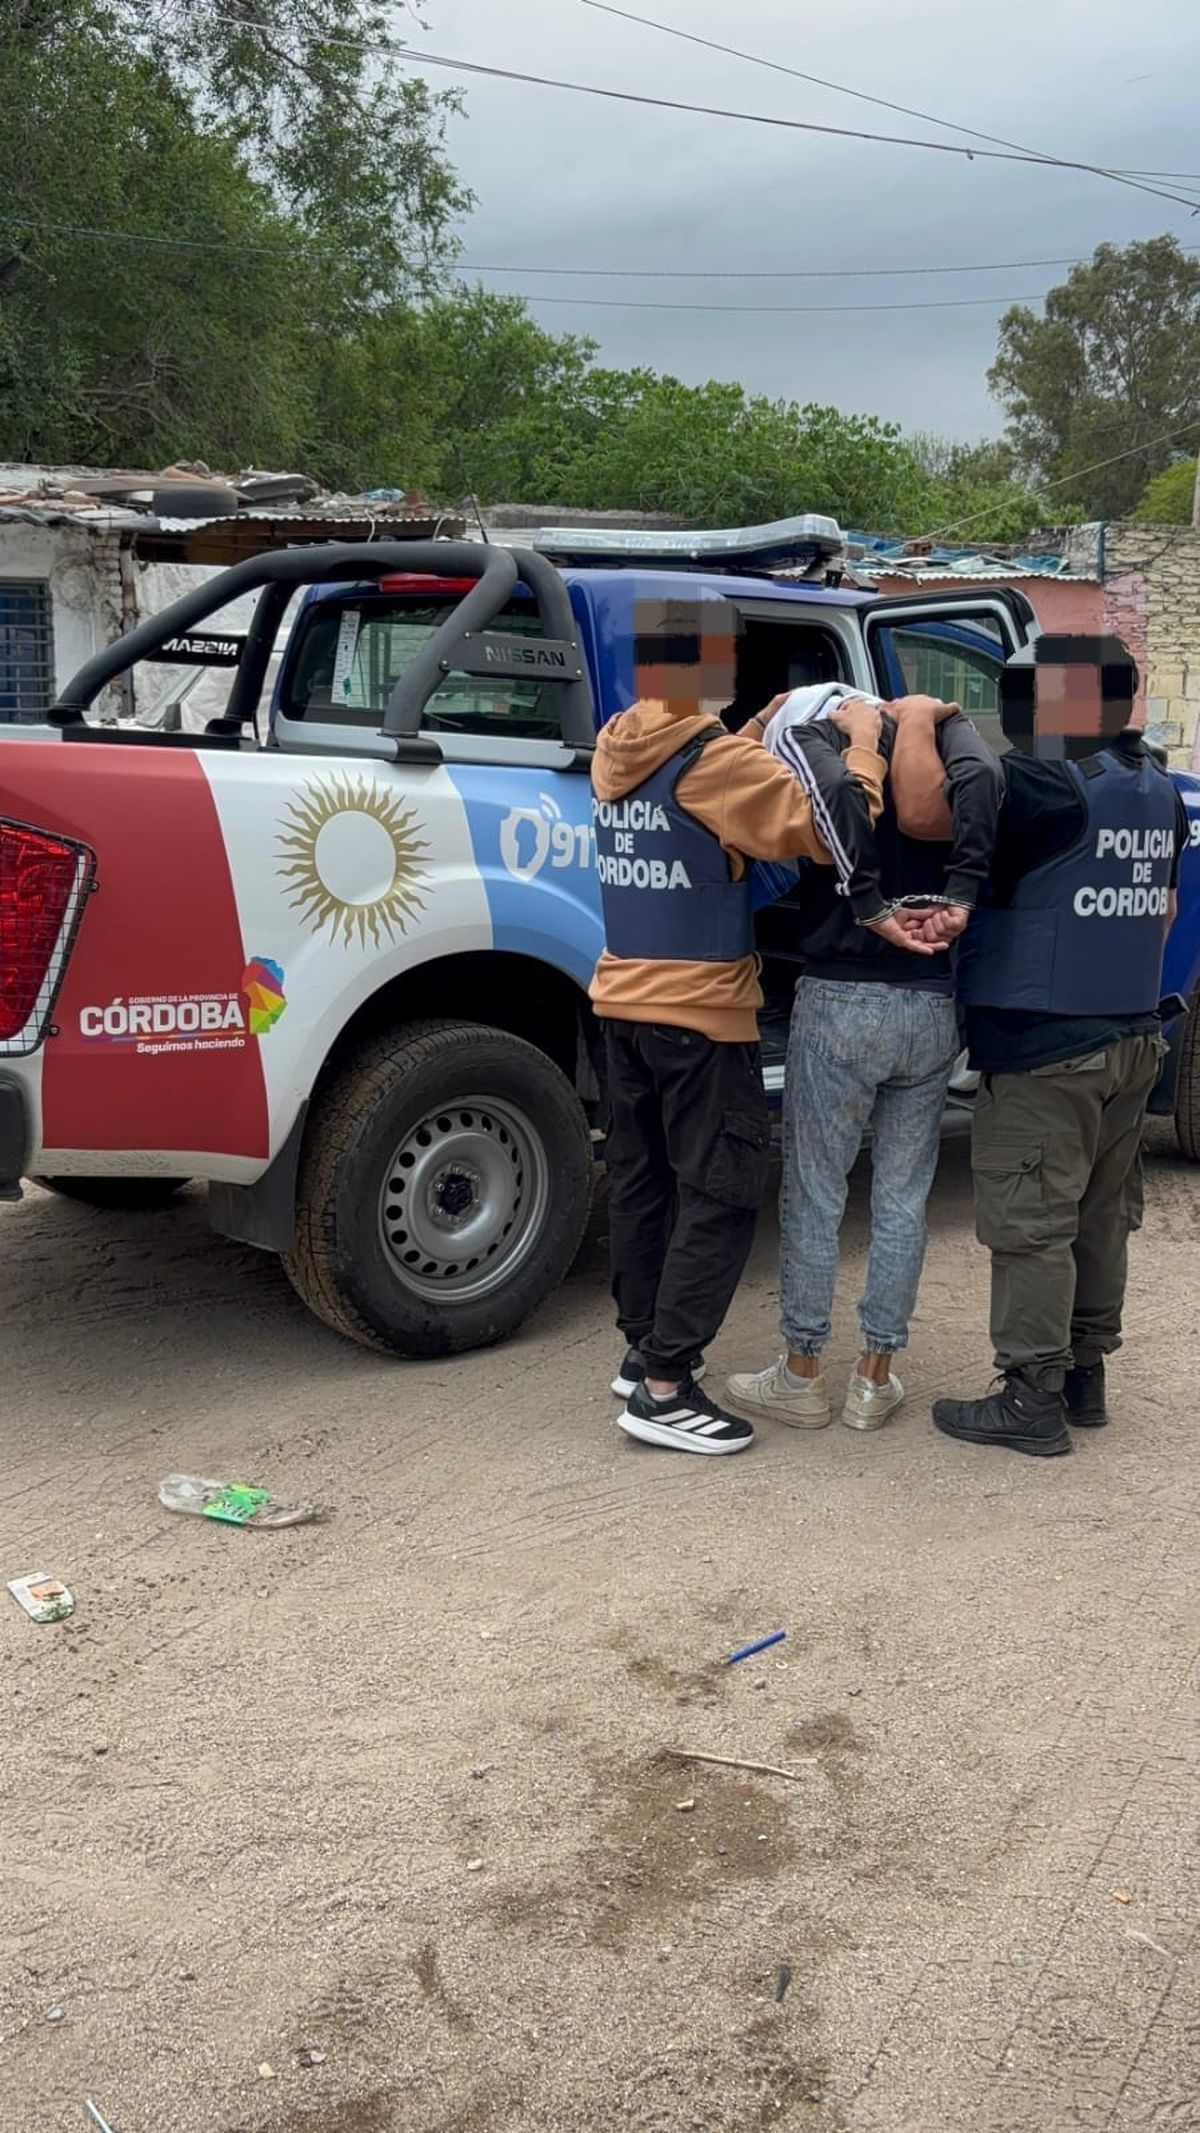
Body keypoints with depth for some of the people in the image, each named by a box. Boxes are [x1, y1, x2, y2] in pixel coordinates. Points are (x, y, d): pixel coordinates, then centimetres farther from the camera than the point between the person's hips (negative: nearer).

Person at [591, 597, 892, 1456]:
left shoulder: (615, 749, 7)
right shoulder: (712, 758, -17)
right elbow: (830, 832, -19)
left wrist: (763, 732, 16)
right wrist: (861, 745, -6)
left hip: (624, 1002, 8)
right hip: (701, 1013, -8)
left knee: (642, 1183, 15)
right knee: (720, 1196, -1)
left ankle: (644, 1353, 25)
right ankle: (665, 1388, -1)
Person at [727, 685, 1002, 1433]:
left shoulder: (807, 733, -2)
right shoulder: (939, 743, 8)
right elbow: (982, 774, -15)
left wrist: (870, 907, -21)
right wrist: (961, 895, -18)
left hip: (843, 1005, -4)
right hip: (933, 1009, 4)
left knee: (814, 1196, 9)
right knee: (903, 1199, 13)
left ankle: (802, 1375, 19)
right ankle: (876, 1378, 22)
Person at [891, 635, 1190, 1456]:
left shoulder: (1048, 783, -18)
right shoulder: (1160, 792, 11)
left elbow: (922, 811, -27)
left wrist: (914, 722, -12)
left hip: (1044, 1046, -9)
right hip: (1132, 1040, 9)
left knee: (1031, 1227, -1)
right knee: (1102, 1218, 16)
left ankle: (1032, 1399, 6)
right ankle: (1085, 1375, 26)